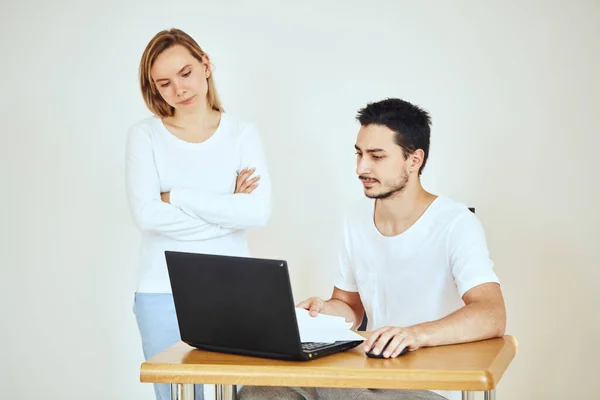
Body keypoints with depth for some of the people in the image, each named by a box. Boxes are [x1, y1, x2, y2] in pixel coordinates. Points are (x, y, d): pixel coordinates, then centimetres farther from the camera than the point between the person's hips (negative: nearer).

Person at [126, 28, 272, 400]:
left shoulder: (243, 133, 3)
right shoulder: (145, 135, 1)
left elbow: (258, 212, -11)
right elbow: (147, 214, -12)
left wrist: (176, 197, -11)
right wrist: (226, 207, -10)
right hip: (162, 293, 0)